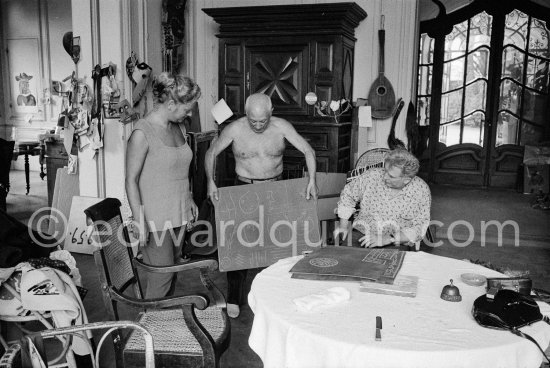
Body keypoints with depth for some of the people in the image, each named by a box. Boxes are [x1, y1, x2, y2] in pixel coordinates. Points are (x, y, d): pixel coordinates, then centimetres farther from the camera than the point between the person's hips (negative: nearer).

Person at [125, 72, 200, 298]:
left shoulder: (178, 128, 7)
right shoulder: (142, 133, -17)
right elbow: (131, 180, -16)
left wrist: (189, 199, 20)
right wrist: (139, 220, -18)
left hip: (178, 213, 7)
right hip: (155, 218, -7)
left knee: (174, 266, 14)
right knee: (162, 275, -1)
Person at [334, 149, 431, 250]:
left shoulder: (421, 190, -9)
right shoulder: (372, 176, -6)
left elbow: (420, 228, -10)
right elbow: (348, 194, 11)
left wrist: (390, 239, -21)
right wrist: (343, 224, 7)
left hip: (397, 245, -1)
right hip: (362, 235, 1)